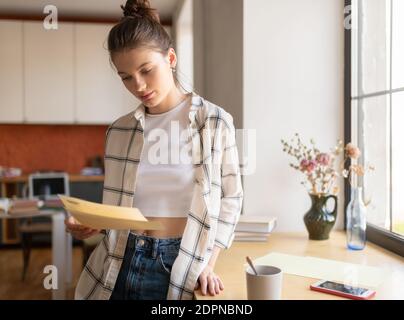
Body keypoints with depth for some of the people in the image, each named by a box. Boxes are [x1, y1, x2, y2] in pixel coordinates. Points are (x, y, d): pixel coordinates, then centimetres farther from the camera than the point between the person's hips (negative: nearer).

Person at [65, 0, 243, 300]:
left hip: (179, 266, -3)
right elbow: (119, 205, 10)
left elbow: (230, 197, -2)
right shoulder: (120, 130, 1)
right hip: (119, 264, 4)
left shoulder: (214, 120, -8)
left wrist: (207, 264, -7)